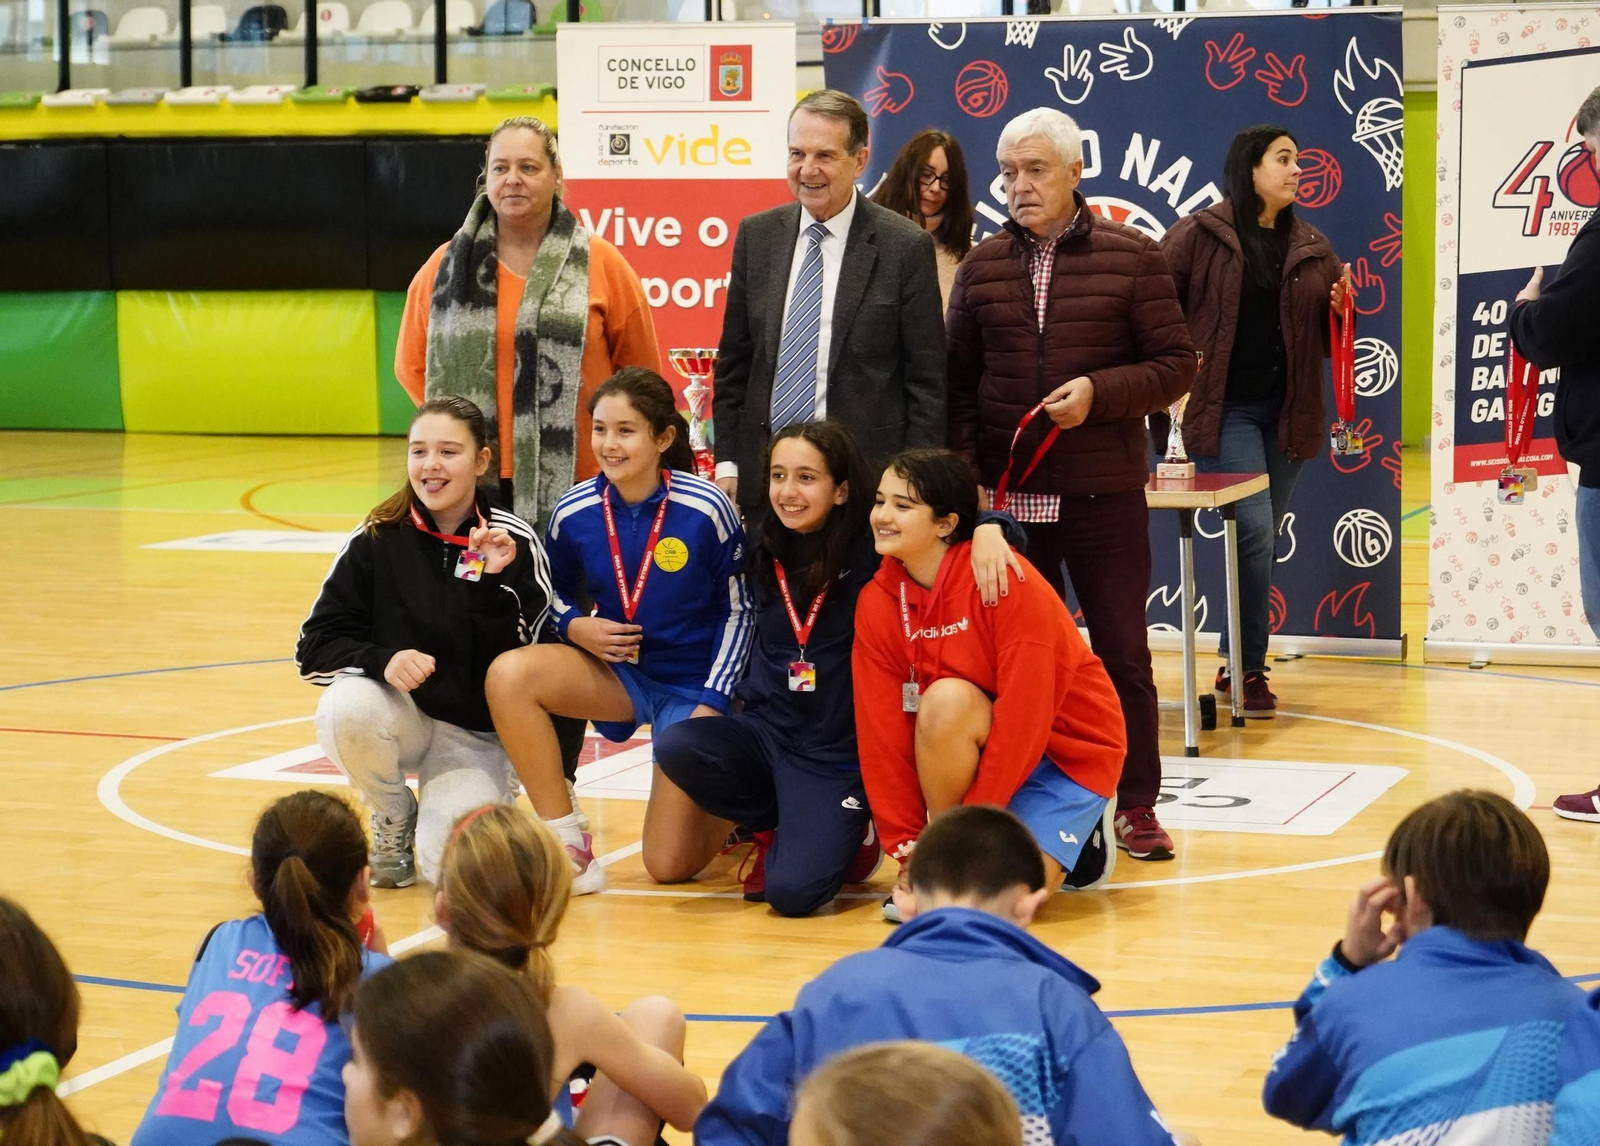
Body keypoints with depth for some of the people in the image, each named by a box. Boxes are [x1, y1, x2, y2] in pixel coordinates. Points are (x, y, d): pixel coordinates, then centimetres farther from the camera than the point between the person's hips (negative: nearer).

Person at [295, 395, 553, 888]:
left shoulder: (514, 544, -8)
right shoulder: (378, 540, -6)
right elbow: (315, 649, -7)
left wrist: (494, 585, -27)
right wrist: (381, 660, -26)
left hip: (476, 734, -1)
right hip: (399, 713, 1)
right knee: (345, 709, -34)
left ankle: (489, 798, 14)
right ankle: (394, 820, -2)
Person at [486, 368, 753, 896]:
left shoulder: (706, 509, -17)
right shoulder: (574, 512, -9)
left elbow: (737, 612, -6)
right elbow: (557, 597, 9)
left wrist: (712, 704, -14)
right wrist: (576, 628, -14)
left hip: (692, 686, -3)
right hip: (618, 671, 3)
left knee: (669, 865, -7)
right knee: (509, 674, -28)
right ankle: (569, 847, -17)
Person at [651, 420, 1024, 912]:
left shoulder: (873, 550, -8)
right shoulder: (763, 552, 5)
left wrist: (988, 530, -33)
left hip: (838, 755, -4)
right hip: (766, 731, 5)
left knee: (793, 891, -24)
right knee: (674, 747, -26)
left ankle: (843, 836, 14)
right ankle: (776, 828, 4)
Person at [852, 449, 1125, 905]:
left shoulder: (1006, 579, -24)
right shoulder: (877, 601, -6)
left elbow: (1025, 717, -25)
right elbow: (883, 731, -7)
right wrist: (906, 841, -13)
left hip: (1068, 749, -5)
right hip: (986, 746, 5)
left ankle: (1081, 833, 7)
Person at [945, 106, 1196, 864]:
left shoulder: (1131, 259, -1)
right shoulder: (982, 267, 8)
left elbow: (1176, 364, -1)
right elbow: (958, 381, 10)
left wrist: (1100, 391, -16)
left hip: (1103, 491, -2)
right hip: (1005, 493, 2)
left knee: (1122, 650, 2)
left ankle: (1137, 805, 11)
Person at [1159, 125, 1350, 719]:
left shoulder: (1311, 247, 11)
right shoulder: (1199, 235, -4)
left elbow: (1327, 337, 18)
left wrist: (1340, 309, -2)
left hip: (1285, 412, 6)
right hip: (1224, 408, -5)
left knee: (1262, 540, 10)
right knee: (1256, 531, -14)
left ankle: (1237, 663, 21)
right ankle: (1248, 668, -5)